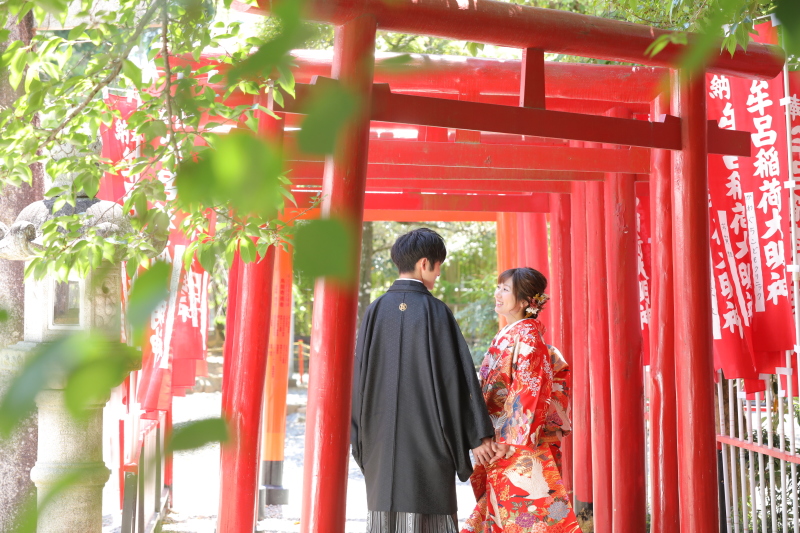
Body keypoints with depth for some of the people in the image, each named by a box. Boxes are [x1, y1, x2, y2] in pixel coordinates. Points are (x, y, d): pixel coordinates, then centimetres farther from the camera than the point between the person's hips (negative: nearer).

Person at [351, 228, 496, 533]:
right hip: (427, 438, -4)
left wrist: (359, 432, 14)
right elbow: (456, 374, -10)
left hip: (382, 439, 4)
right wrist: (477, 435, -6)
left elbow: (359, 373, 5)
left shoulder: (375, 311, 3)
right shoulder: (435, 311, -8)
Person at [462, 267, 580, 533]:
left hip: (519, 444, -9)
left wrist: (507, 440, -21)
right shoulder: (507, 335, 15)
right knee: (502, 510, 12)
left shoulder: (526, 335, -12)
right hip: (501, 439, 9)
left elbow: (526, 391, -18)